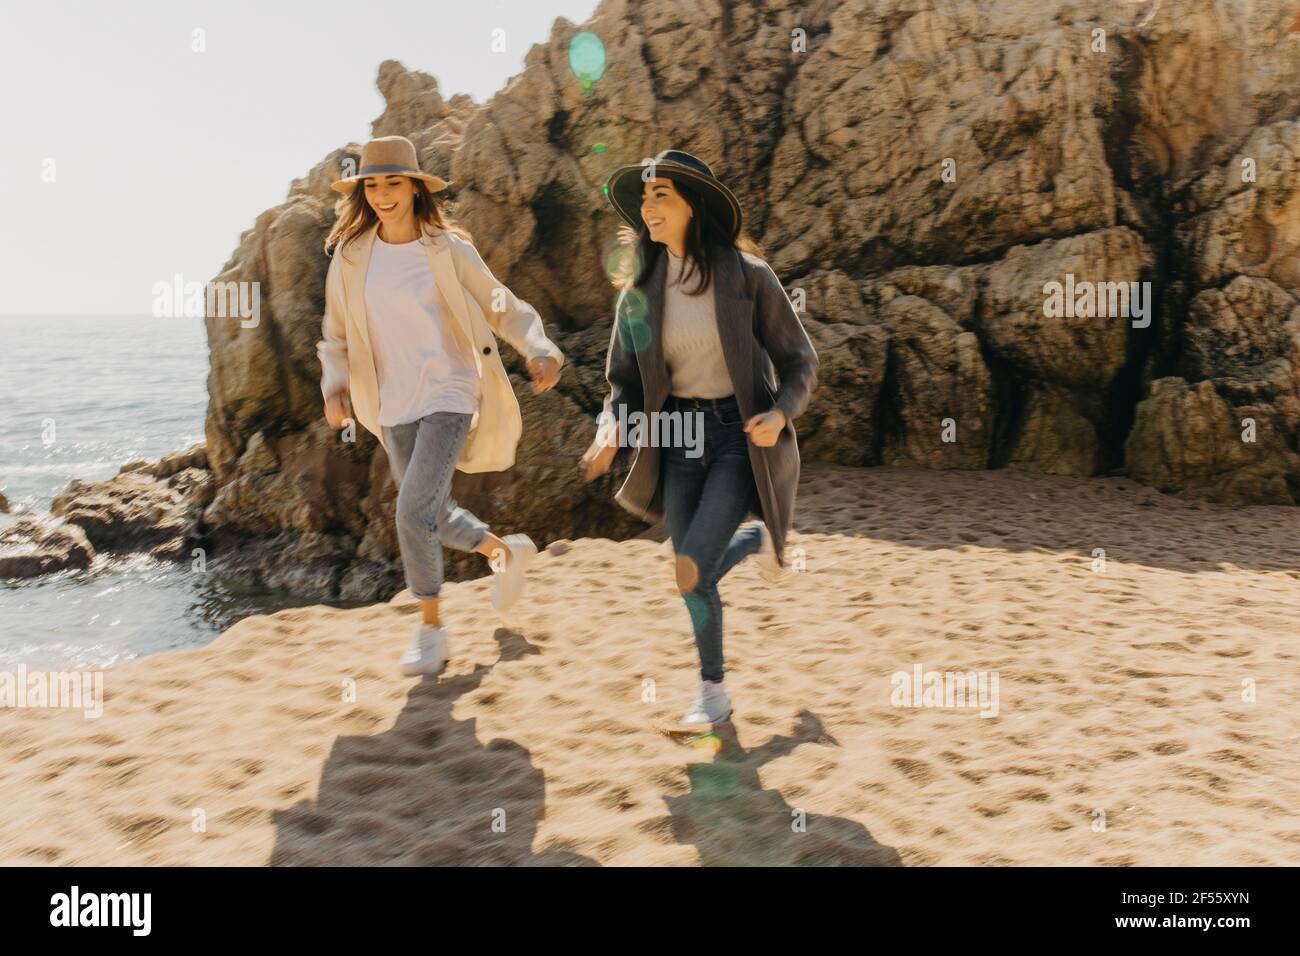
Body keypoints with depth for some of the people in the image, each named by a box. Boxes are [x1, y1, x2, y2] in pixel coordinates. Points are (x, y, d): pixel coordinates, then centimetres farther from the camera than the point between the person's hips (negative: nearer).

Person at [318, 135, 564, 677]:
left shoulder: (448, 248, -4)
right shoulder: (350, 255, 3)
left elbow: (499, 306, 3)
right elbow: (336, 331, 12)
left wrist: (539, 350, -13)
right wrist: (335, 385, -4)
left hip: (448, 395, -4)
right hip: (395, 406, 4)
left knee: (414, 513, -16)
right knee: (433, 516, 13)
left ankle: (431, 630, 3)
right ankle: (507, 552, 42)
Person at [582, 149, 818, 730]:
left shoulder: (747, 276, -8)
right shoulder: (639, 291, 3)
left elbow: (799, 362, -2)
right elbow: (625, 381, 6)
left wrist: (780, 414, -21)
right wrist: (611, 430, -15)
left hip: (741, 437, -4)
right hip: (678, 439, 5)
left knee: (692, 569, -17)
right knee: (694, 577, 8)